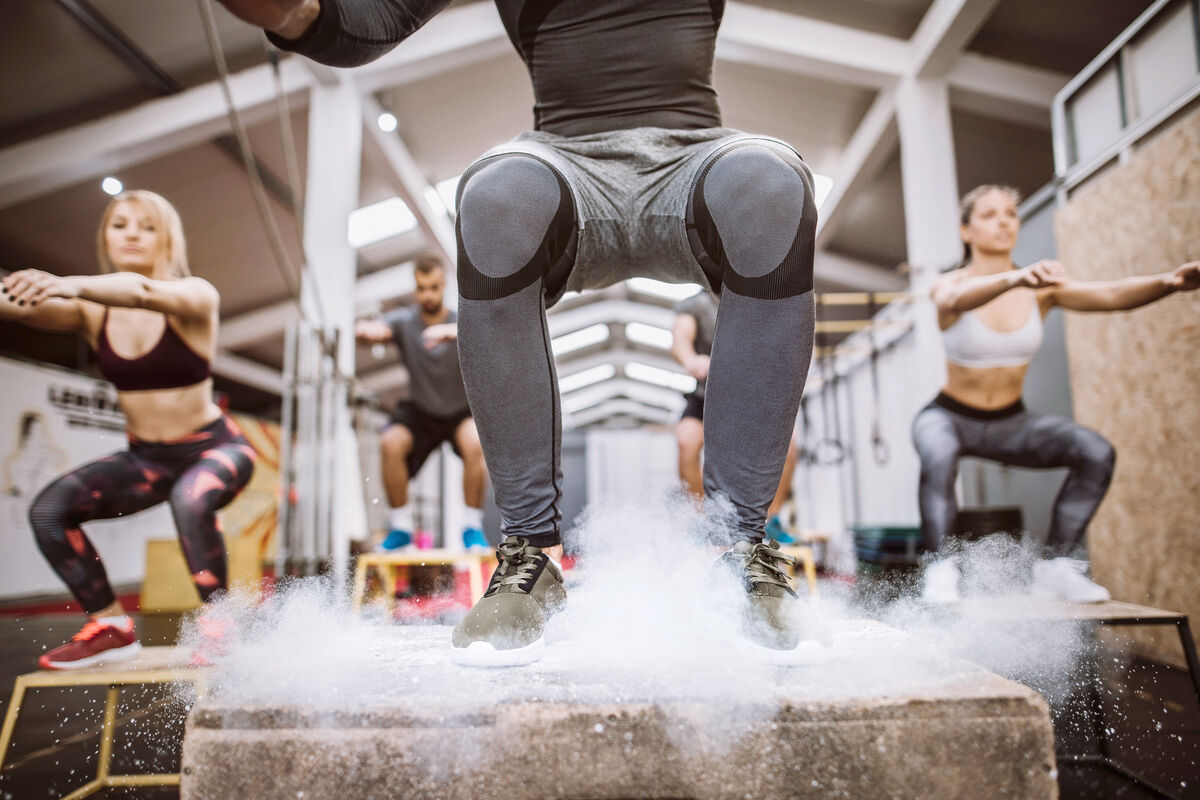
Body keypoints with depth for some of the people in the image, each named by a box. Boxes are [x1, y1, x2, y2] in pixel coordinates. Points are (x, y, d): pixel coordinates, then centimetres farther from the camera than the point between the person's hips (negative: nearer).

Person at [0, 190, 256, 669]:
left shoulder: (196, 297, -15)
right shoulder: (91, 311, -2)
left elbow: (144, 292, -39)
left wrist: (71, 284, -57)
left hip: (215, 447, -5)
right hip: (145, 458, 5)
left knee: (190, 499, -36)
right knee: (48, 510, -13)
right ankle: (111, 628, 2)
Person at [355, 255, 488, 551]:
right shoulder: (405, 320, -13)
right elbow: (381, 329, -34)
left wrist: (454, 332, -62)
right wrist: (366, 330, -59)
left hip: (463, 411, -1)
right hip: (419, 412, 2)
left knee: (474, 445, -32)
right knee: (391, 444, -27)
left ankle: (472, 526, -14)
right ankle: (401, 526, -9)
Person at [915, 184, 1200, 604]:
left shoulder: (1042, 288, -4)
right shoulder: (948, 285, -13)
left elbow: (1110, 294, -20)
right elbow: (957, 300, -39)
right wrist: (1015, 278, -59)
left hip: (1011, 422, 4)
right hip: (950, 416, -4)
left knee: (1096, 452, -17)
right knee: (939, 455, -37)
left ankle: (1054, 566, -7)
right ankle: (941, 569, -26)